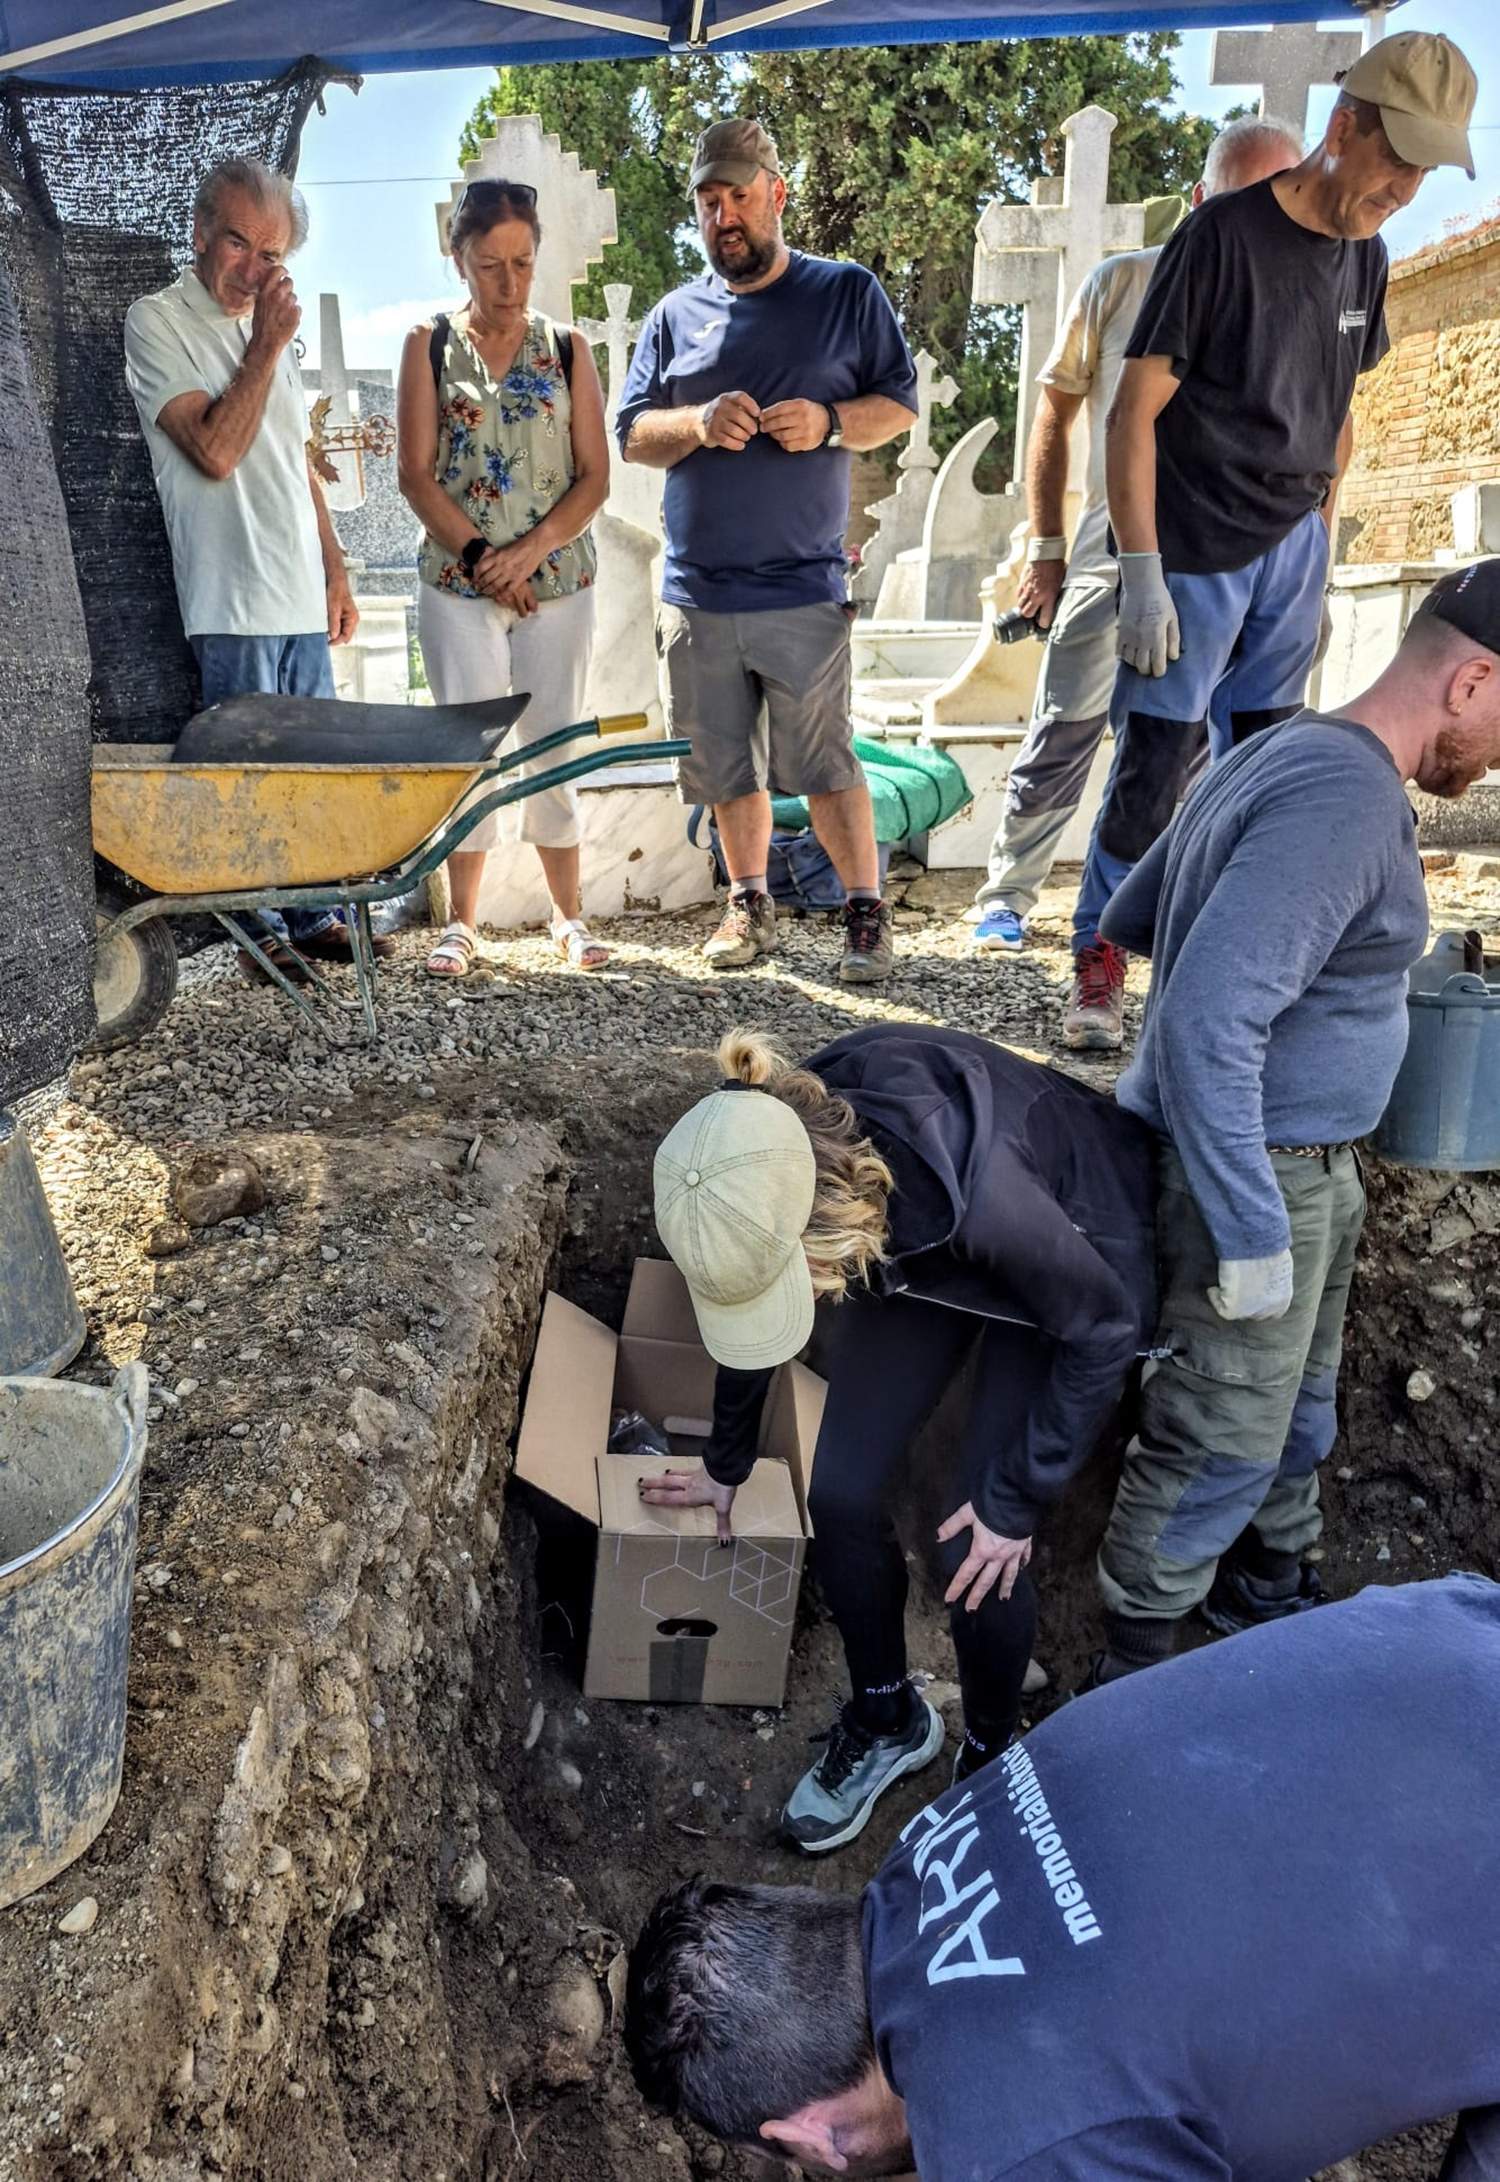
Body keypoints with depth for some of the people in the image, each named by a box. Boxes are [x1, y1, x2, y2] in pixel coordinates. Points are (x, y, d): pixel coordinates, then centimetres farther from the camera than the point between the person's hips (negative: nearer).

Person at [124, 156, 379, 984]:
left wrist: (335, 572, 17)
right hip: (233, 601, -7)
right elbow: (215, 451, -16)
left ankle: (312, 916, 19)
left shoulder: (268, 330, 19)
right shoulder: (158, 321, -4)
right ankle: (259, 931, 7)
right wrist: (266, 348, -13)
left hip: (301, 596, 7)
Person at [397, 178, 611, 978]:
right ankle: (462, 921, 9)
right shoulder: (431, 344, 5)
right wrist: (479, 556, -12)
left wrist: (531, 549, -12)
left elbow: (594, 476, 1)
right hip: (457, 583, -1)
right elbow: (417, 474, -1)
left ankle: (568, 914, 15)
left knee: (553, 747, 4)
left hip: (558, 581, 1)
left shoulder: (566, 348, 7)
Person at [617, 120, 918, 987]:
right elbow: (631, 433, 10)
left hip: (804, 588, -3)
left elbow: (901, 402, 7)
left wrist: (831, 421, -12)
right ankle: (751, 904, 25)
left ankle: (869, 912, 7)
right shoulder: (675, 315, 13)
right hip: (697, 590, 3)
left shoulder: (850, 293, 8)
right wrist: (699, 424, -10)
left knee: (823, 761, -6)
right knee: (727, 765, 9)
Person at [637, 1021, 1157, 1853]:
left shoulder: (973, 1184, -44)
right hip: (913, 1251, 5)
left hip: (1066, 1269, -4)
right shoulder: (761, 1170, -27)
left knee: (976, 1550, -8)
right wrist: (725, 1464, 12)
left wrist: (1019, 1500, -17)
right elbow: (743, 1312, -4)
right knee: (841, 1494, -2)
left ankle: (989, 1759, 21)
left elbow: (1105, 1327, -24)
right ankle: (886, 1722, 24)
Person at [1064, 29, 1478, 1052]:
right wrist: (1141, 574, -18)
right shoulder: (1224, 235, -11)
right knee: (1155, 764, -5)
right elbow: (1135, 411, -14)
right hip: (1196, 558, -6)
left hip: (1292, 551, 7)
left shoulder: (1364, 256, 9)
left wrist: (1319, 555, 16)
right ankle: (1100, 959, 8)